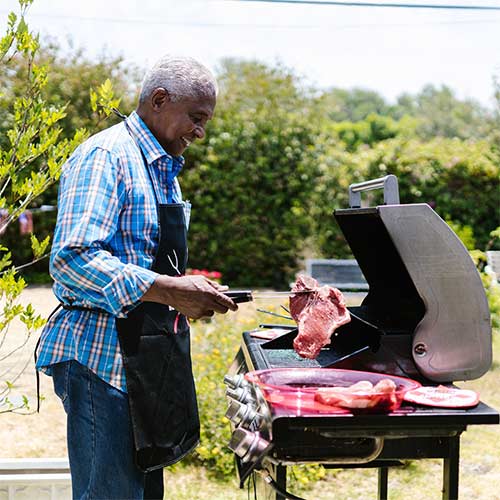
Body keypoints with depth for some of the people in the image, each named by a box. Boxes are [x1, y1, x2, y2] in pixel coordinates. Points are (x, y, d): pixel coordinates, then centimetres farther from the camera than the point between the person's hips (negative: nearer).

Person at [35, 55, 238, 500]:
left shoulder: (163, 168, 18)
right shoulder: (106, 156, -13)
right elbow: (72, 258, -25)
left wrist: (191, 294, 10)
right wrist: (170, 290, -28)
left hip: (146, 359, 10)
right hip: (102, 356, -10)